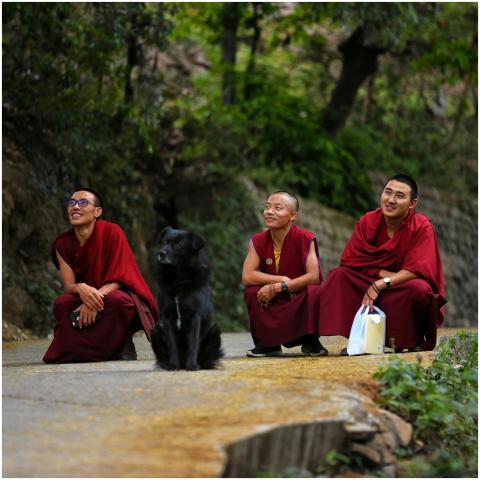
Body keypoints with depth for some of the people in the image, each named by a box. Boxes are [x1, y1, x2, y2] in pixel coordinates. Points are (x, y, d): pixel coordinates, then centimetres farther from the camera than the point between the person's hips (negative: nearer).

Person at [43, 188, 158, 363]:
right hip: (82, 301, 3)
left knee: (117, 300, -38)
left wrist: (96, 296, -34)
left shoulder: (111, 232, -13)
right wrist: (81, 289, -33)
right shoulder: (63, 244, -1)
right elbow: (68, 286, -8)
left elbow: (117, 279, -16)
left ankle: (123, 347, -10)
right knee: (61, 303, -27)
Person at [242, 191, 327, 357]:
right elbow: (247, 277, -15)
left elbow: (313, 276, -25)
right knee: (252, 291, -21)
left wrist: (277, 287, -26)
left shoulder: (305, 239, -17)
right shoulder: (258, 241, -6)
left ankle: (310, 341, -9)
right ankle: (268, 343, -4)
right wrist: (281, 279, -22)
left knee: (314, 291, -33)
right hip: (275, 302, 3)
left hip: (302, 299, -3)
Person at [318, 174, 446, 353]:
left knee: (419, 289, -36)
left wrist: (380, 284, -29)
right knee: (339, 275, -15)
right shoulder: (367, 222, -4)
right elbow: (349, 260, -7)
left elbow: (418, 270, -24)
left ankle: (416, 341, -9)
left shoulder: (422, 227, -15)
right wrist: (382, 273, -20)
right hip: (373, 285, 4)